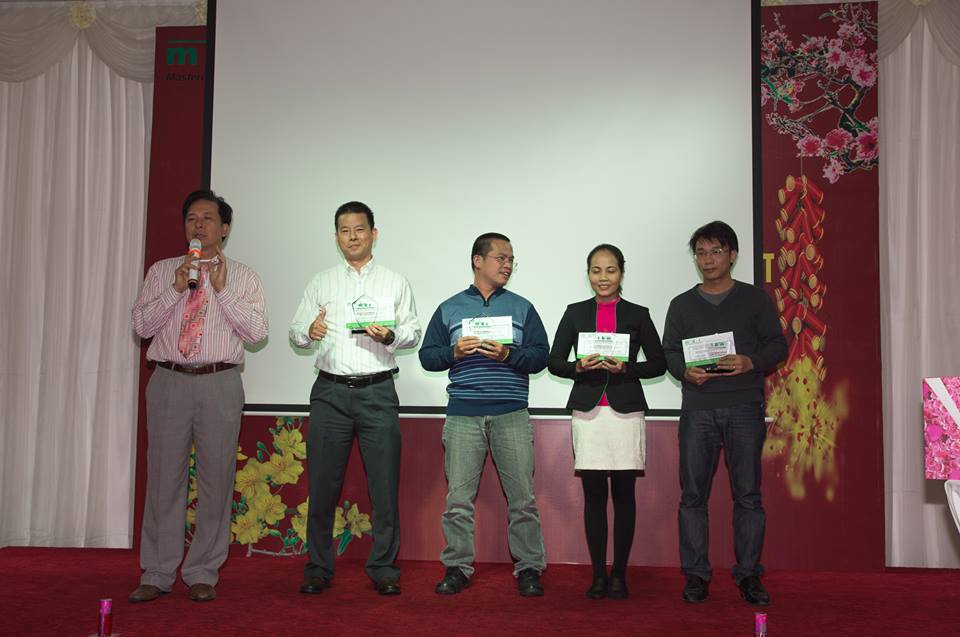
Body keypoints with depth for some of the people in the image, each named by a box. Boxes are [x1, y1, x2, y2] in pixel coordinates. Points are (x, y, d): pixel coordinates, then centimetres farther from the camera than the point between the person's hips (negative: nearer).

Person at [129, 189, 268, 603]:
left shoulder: (243, 277, 8)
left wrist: (223, 290, -11)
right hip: (169, 381, 1)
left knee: (216, 479, 2)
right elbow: (140, 325, 3)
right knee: (164, 477, 4)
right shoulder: (162, 271, 13)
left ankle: (203, 573, 13)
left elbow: (257, 331, -3)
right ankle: (157, 574, 15)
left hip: (220, 385, -1)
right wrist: (176, 289, -8)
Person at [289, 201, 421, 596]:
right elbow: (295, 332, 11)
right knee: (322, 483, 3)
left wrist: (390, 335, -11)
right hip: (330, 391, 1)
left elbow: (414, 333, 10)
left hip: (377, 391, -1)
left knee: (384, 485, -1)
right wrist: (309, 331, -12)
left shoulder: (395, 283, 12)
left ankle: (383, 569, 11)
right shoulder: (321, 283, 14)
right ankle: (318, 568, 15)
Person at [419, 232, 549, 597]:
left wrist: (508, 355, -11)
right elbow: (427, 356, 10)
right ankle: (457, 567, 13)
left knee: (522, 497, 1)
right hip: (463, 415, 0)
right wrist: (454, 352, -8)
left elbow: (540, 356, 5)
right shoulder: (449, 309, 13)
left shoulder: (522, 307, 13)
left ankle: (529, 568, 12)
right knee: (458, 498, 2)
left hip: (511, 415, 0)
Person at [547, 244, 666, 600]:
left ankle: (619, 574, 14)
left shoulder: (638, 315, 7)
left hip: (625, 411, 0)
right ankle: (598, 574, 12)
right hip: (588, 412, 1)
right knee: (593, 494, 3)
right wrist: (579, 367, -11)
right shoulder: (575, 313, 9)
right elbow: (554, 361, 9)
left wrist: (625, 368, -9)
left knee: (623, 494, 4)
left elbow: (658, 363, 7)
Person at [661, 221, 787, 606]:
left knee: (747, 494, 0)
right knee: (693, 495, 1)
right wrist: (685, 372, -10)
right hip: (697, 410, 1)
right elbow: (669, 352, 11)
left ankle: (748, 574, 10)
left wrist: (751, 363, -14)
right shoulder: (682, 305, 15)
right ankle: (696, 574, 9)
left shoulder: (755, 299, 10)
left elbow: (778, 345, 5)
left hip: (744, 408, -1)